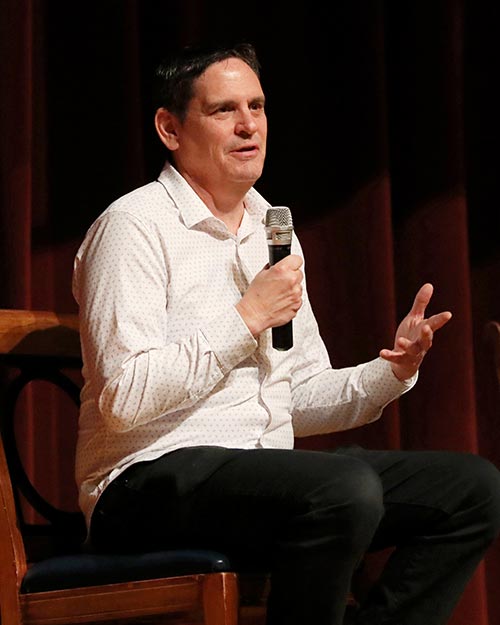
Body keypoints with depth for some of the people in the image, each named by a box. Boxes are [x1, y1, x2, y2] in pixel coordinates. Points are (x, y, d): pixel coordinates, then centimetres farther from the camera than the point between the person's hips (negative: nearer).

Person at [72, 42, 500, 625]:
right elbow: (124, 400, -18)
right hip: (150, 478, -8)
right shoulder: (133, 226, -6)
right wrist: (247, 319, -15)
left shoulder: (272, 231, 19)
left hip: (265, 472, 8)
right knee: (346, 488, -35)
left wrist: (392, 370, 2)